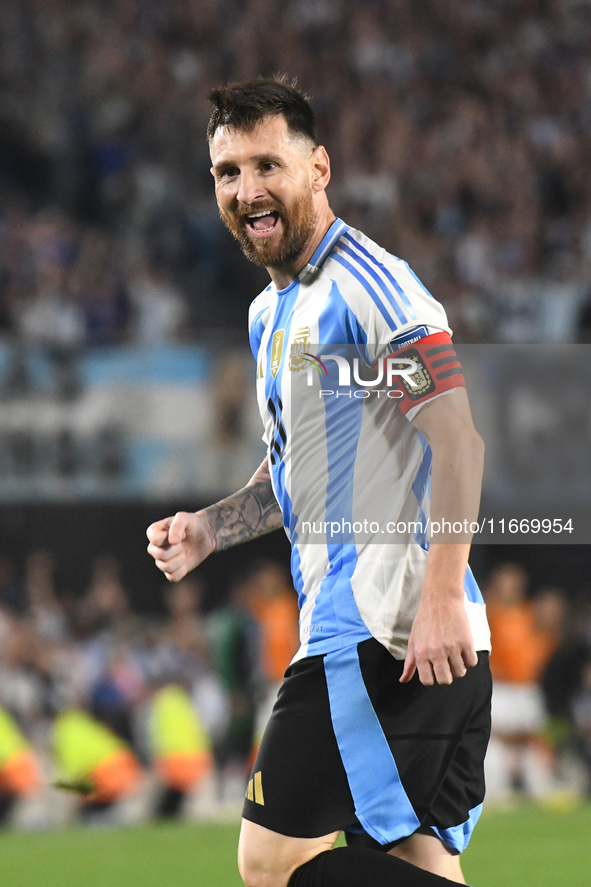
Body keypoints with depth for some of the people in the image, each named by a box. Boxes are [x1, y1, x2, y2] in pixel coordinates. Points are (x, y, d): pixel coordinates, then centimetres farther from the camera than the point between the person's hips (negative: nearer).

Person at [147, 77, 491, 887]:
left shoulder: (363, 279, -8)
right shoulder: (271, 313, 21)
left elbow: (459, 431, -18)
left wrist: (442, 592, -27)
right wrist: (209, 529, 15)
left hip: (382, 632, -9)